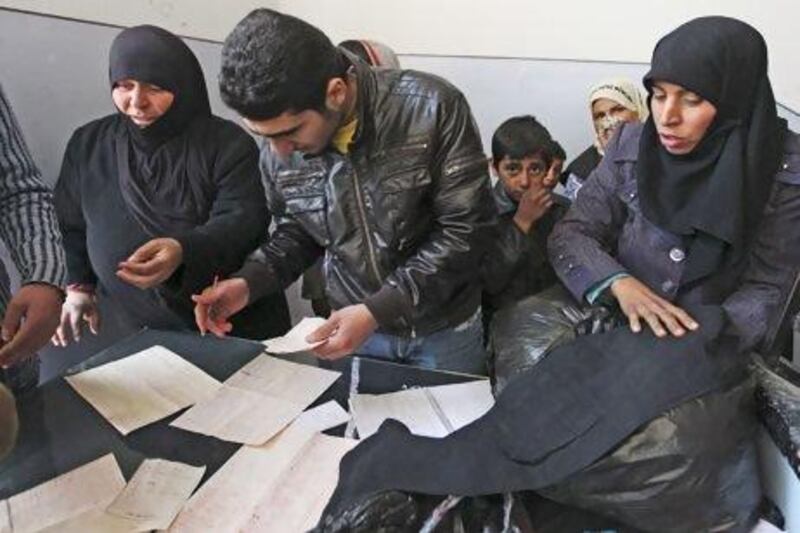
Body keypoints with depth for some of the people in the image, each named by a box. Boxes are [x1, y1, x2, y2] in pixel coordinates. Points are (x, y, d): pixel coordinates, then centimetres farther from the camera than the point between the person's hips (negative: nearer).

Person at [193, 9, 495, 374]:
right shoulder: (278, 150, -12)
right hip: (353, 324, 3)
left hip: (442, 328, -2)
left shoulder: (431, 108, -25)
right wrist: (249, 281, -13)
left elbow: (466, 229, -22)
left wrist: (376, 310, -26)